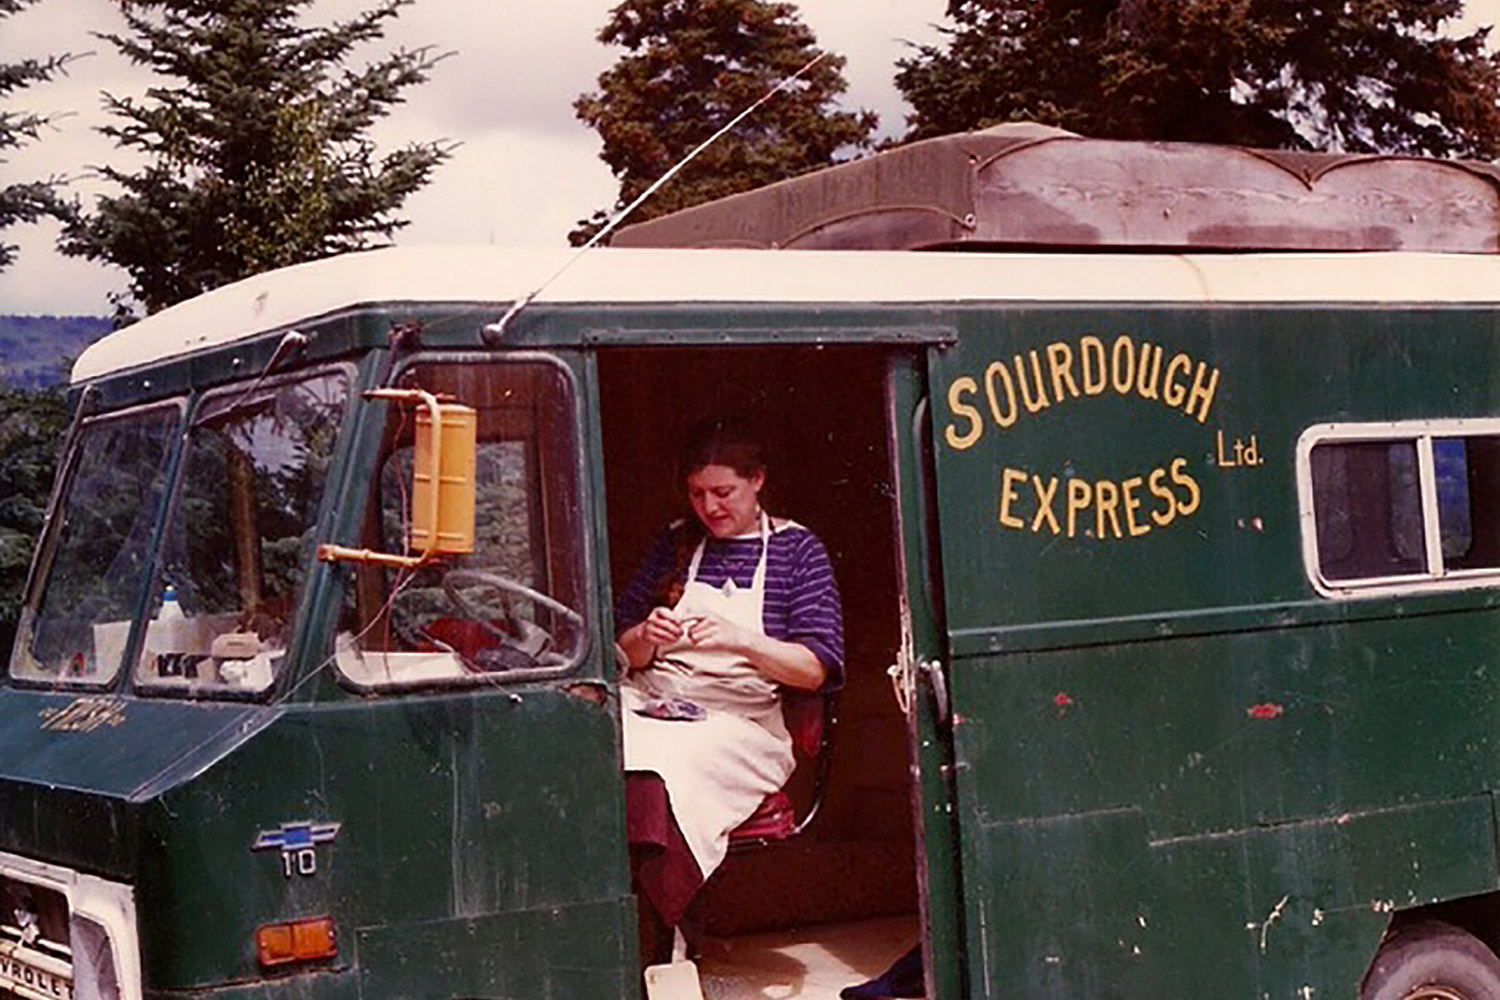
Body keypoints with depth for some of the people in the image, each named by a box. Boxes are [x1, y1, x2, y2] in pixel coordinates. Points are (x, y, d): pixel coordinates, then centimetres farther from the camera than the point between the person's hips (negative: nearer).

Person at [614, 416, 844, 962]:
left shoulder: (798, 550, 8)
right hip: (651, 705, 3)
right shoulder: (677, 542, 19)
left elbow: (818, 668, -1)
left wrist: (741, 641, -16)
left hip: (739, 720, -3)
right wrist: (647, 637, -5)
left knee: (659, 775, -36)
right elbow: (624, 650, 19)